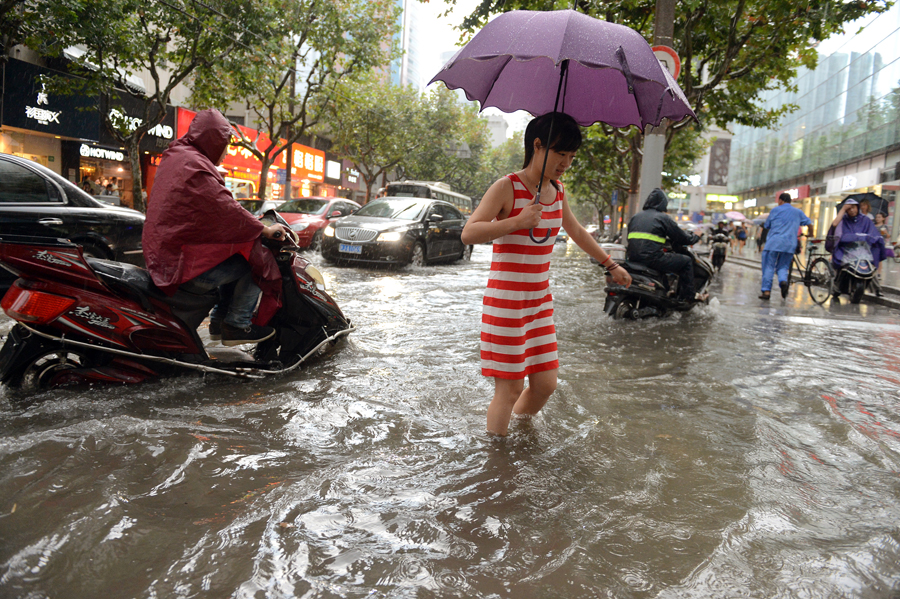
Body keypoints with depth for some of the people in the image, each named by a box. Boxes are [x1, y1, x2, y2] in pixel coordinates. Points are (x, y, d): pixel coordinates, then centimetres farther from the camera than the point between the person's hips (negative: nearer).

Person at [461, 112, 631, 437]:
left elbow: (577, 232, 26)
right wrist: (518, 221, -29)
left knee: (545, 384, 8)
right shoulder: (507, 187, -12)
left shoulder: (557, 191, 10)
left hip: (540, 300, 7)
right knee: (510, 388, -2)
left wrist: (611, 265, 33)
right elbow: (469, 233, -21)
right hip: (505, 301, -7)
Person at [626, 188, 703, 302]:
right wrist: (694, 238, 24)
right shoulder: (663, 217, 0)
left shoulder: (635, 217, 18)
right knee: (686, 261, 8)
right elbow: (680, 236, 3)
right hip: (652, 258, -7)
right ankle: (687, 296, 10)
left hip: (633, 257, 8)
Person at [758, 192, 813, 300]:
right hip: (790, 244, 3)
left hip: (774, 242, -3)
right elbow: (809, 224, 18)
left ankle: (766, 291, -6)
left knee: (769, 267, 0)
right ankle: (783, 280, -19)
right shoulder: (798, 212, 17)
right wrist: (811, 236, 34)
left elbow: (766, 226, 10)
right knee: (783, 267, 12)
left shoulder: (775, 210, 8)